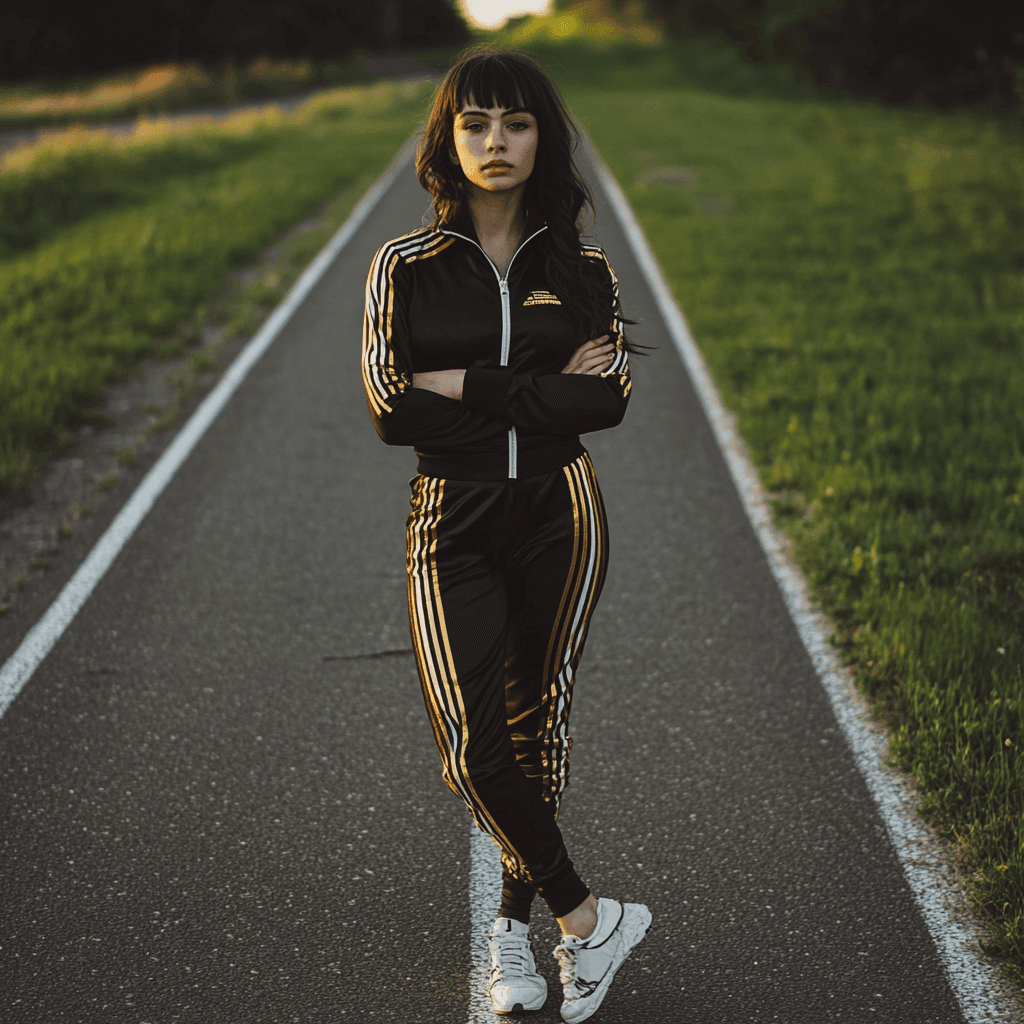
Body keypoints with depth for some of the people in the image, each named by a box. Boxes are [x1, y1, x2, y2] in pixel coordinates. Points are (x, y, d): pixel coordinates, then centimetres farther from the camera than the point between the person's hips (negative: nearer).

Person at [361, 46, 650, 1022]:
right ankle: (590, 918, 4)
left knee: (538, 720, 8)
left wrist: (466, 386, -14)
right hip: (453, 525, -1)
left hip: (560, 514, 1)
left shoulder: (582, 270, 4)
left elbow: (609, 400, -10)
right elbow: (392, 412, -10)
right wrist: (545, 392, -12)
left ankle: (514, 923, 26)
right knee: (471, 745, -13)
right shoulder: (406, 267, 0)